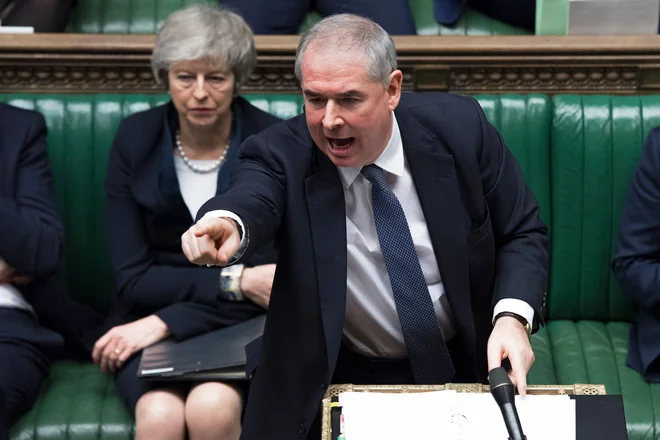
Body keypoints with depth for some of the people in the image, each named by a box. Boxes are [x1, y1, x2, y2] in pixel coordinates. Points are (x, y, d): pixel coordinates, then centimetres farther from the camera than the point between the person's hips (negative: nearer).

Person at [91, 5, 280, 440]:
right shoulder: (135, 139, -1)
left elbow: (273, 282, -9)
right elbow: (133, 280, -3)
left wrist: (164, 321, -17)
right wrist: (234, 281, -16)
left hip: (244, 323, 0)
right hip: (151, 322, 1)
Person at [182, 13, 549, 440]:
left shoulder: (459, 126, -10)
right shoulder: (281, 154, -14)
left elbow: (524, 233, -1)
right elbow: (251, 197, -36)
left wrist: (513, 319, -18)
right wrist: (229, 224, -60)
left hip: (467, 368, 2)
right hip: (341, 378, -2)